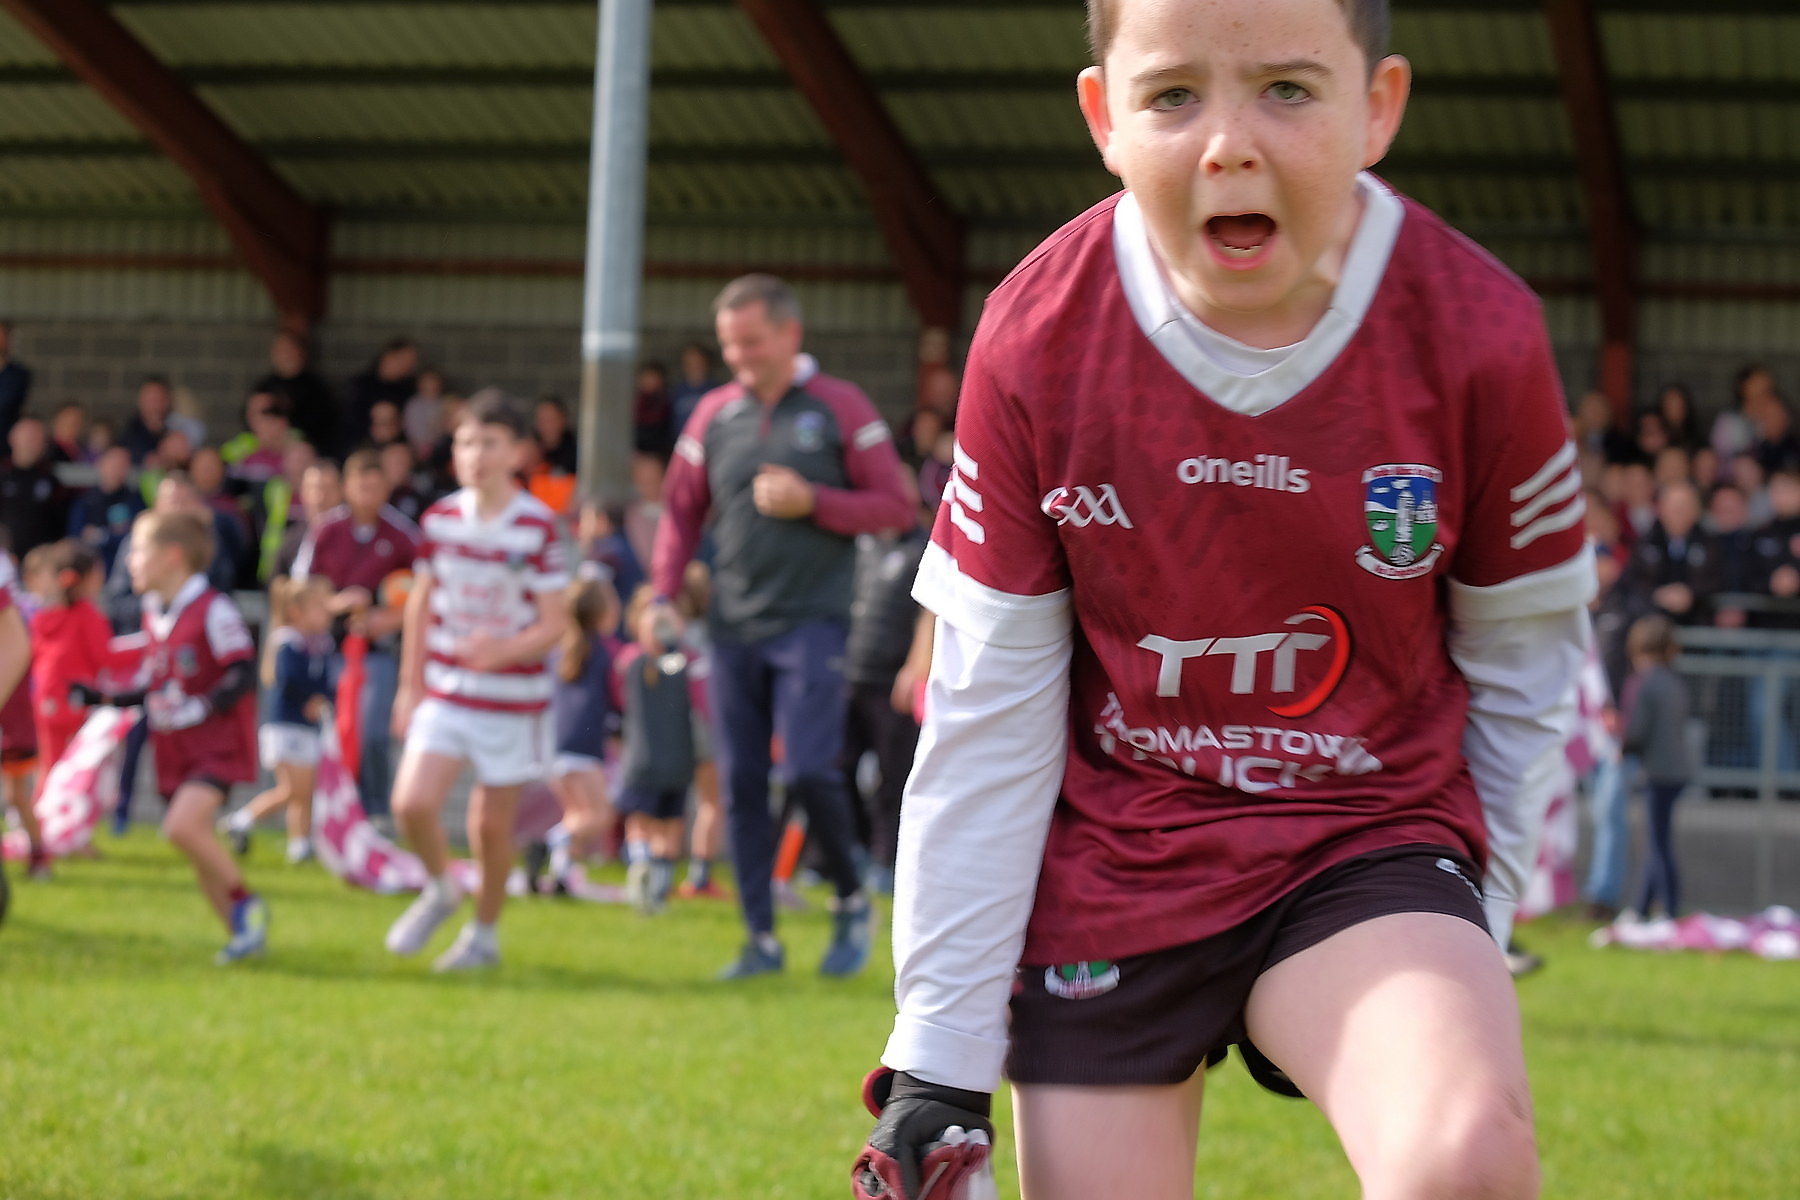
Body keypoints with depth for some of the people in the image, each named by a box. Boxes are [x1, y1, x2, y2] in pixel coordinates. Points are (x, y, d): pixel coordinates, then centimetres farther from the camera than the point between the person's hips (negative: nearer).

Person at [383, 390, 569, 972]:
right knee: (411, 803, -12)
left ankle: (484, 932, 26)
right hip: (444, 694, 3)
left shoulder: (537, 527, -11)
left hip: (512, 697, -3)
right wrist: (410, 683, 13)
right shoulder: (440, 519, 2)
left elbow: (554, 623, -11)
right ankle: (441, 888, 17)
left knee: (491, 823, 5)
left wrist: (504, 649, -29)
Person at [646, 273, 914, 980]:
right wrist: (662, 596, 3)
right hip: (732, 626, 4)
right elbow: (682, 510, 15)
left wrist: (811, 501, -14)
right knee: (742, 783, 3)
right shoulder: (714, 414, 9)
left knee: (807, 771, -14)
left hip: (812, 622, -4)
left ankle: (851, 899, 11)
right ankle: (761, 939, 12)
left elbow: (897, 505, -2)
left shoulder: (840, 408, -1)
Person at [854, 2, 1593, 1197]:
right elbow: (989, 714, -6)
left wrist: (1470, 936, 7)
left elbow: (1522, 656, 2)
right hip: (1105, 868, 1)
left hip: (1367, 843, -1)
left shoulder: (1481, 337, -14)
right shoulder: (1036, 340, -12)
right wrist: (939, 1062, -5)